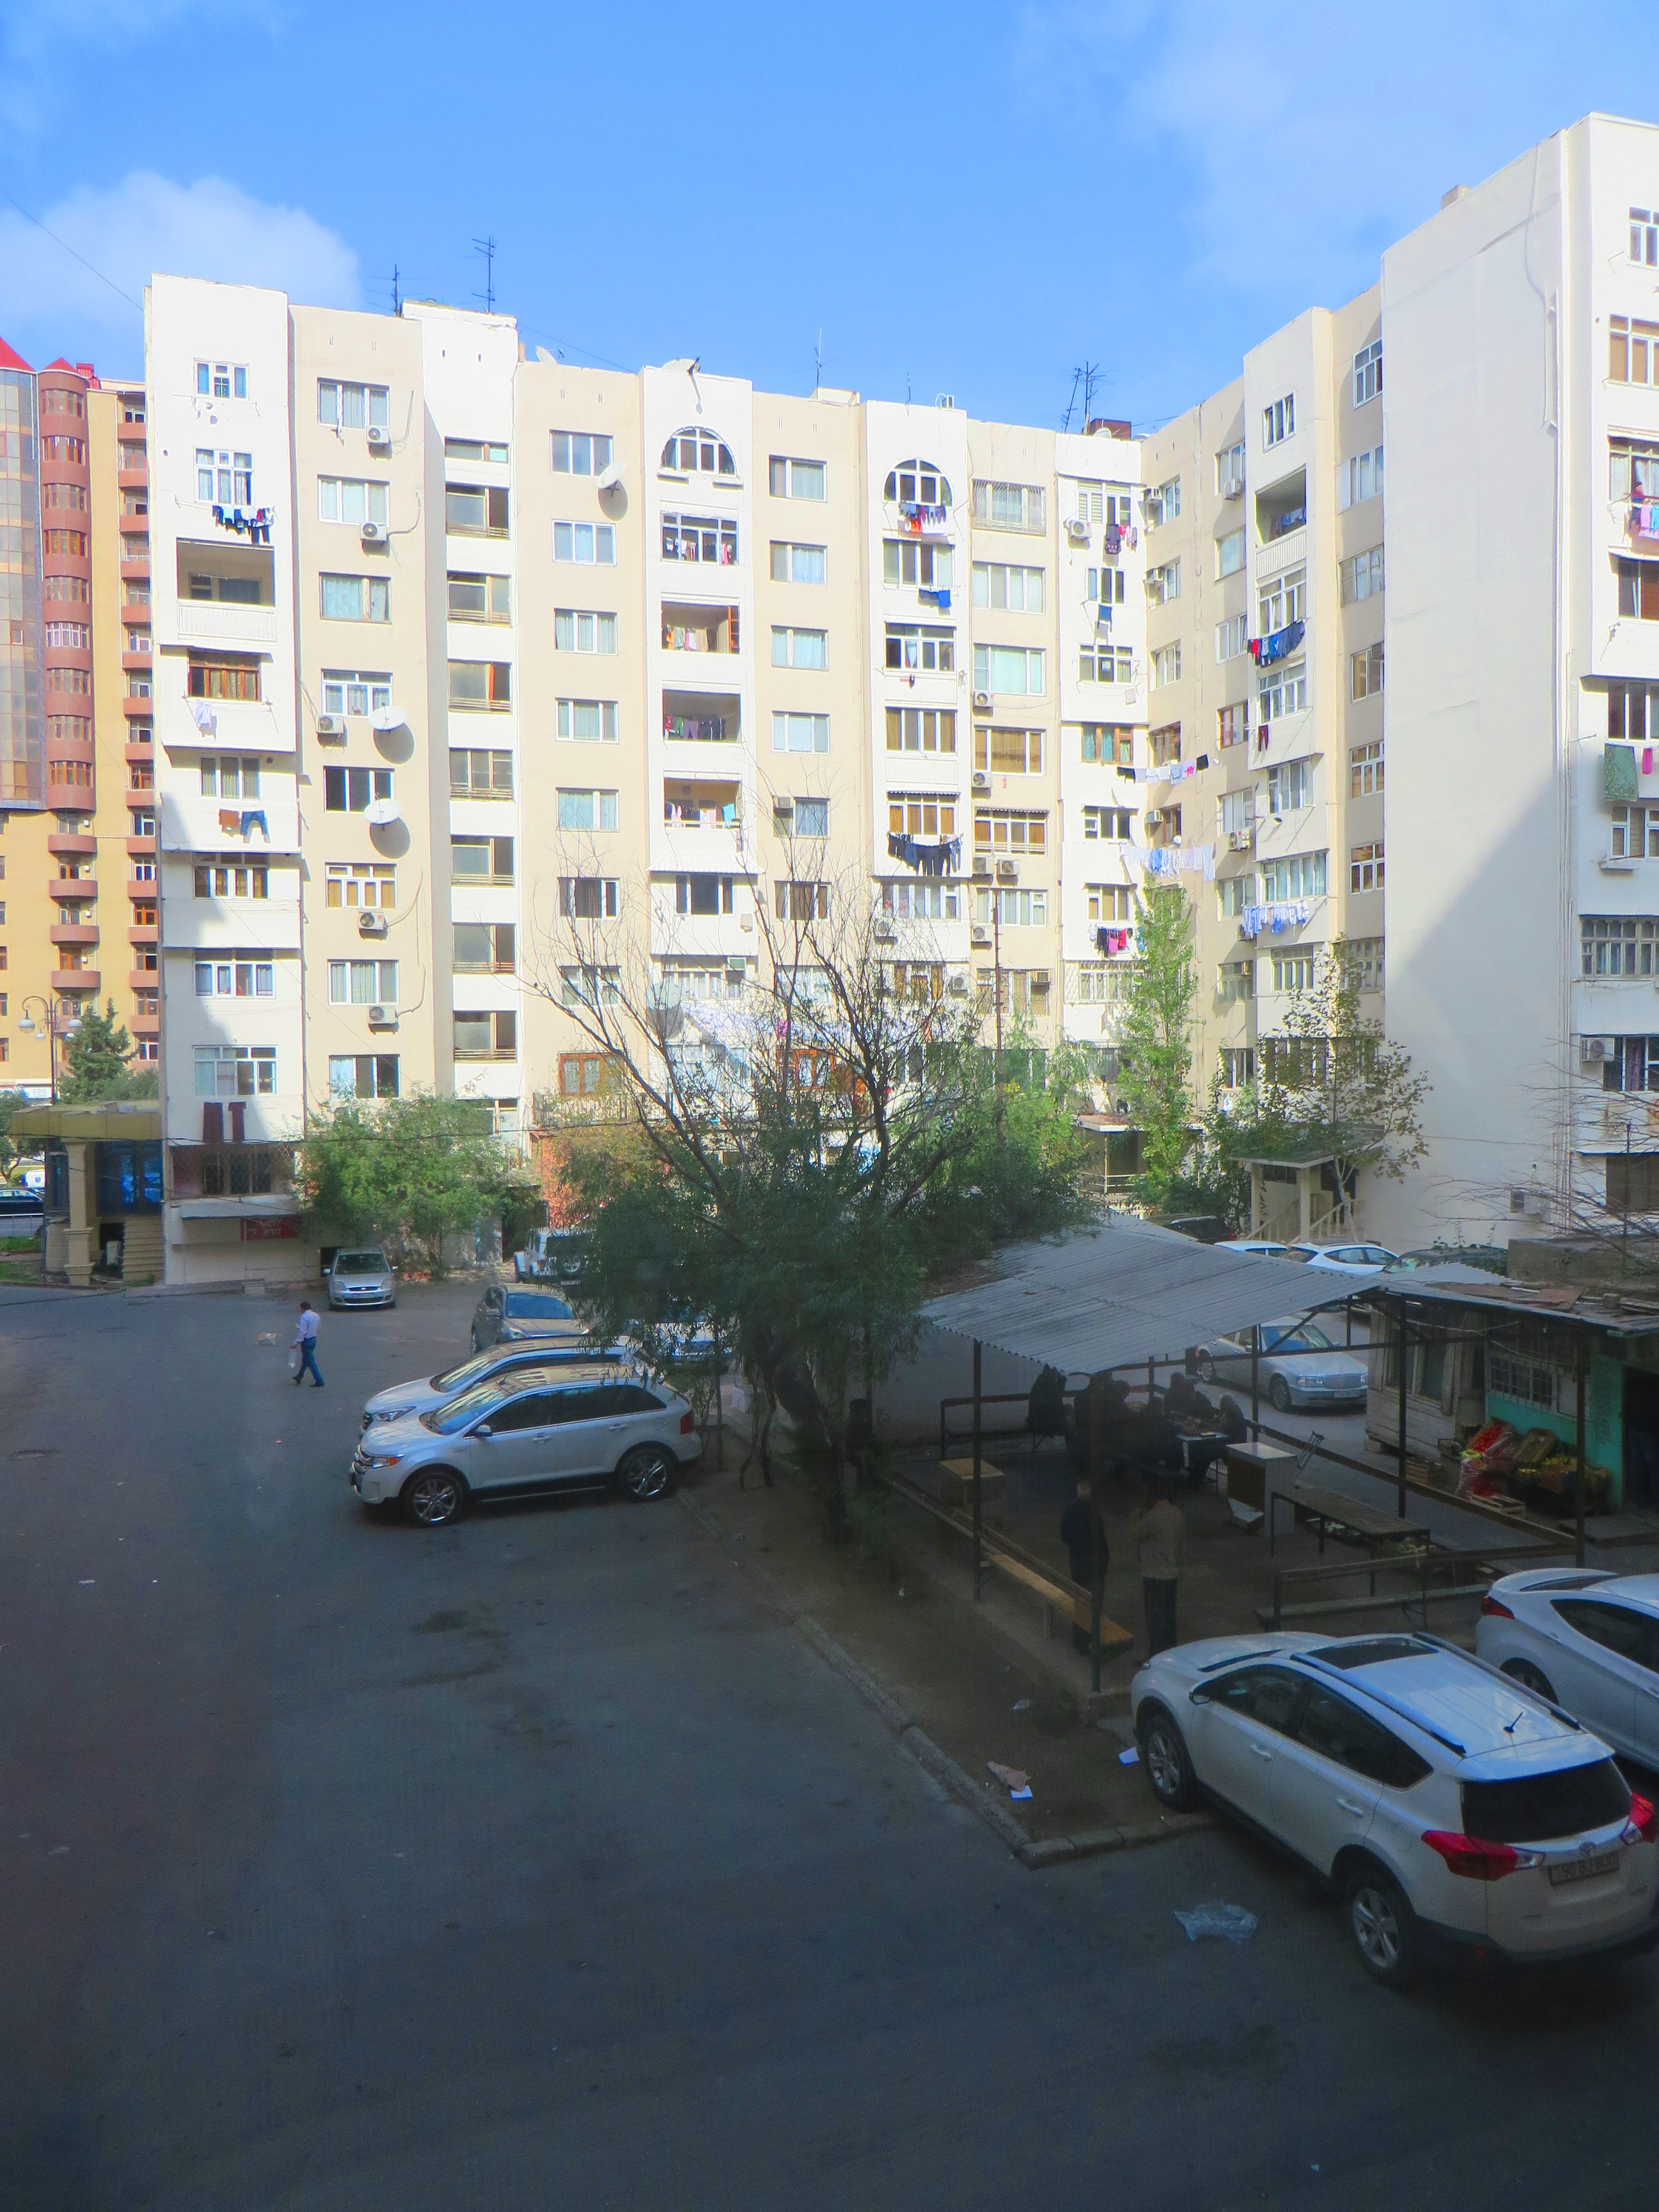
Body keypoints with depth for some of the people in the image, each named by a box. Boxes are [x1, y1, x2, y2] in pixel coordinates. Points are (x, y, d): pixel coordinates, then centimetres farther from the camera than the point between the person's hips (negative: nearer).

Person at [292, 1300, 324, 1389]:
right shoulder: (316, 1316, 4)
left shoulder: (304, 1317, -20)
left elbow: (302, 1332, -23)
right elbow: (318, 1329, 13)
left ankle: (319, 1381, -4)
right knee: (305, 1359, 24)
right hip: (314, 1339, 8)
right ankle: (299, 1377, 39)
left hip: (307, 1341, -8)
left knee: (311, 1362, -3)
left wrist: (296, 1344, -18)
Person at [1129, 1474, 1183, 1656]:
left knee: (1155, 1620, 3)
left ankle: (1155, 1659, 12)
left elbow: (1134, 1536, -12)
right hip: (1172, 1572, 8)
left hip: (1155, 1576, -8)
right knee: (1168, 1617, 17)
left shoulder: (1153, 1517, -25)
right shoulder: (1176, 1512, 1)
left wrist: (1136, 1516, 0)